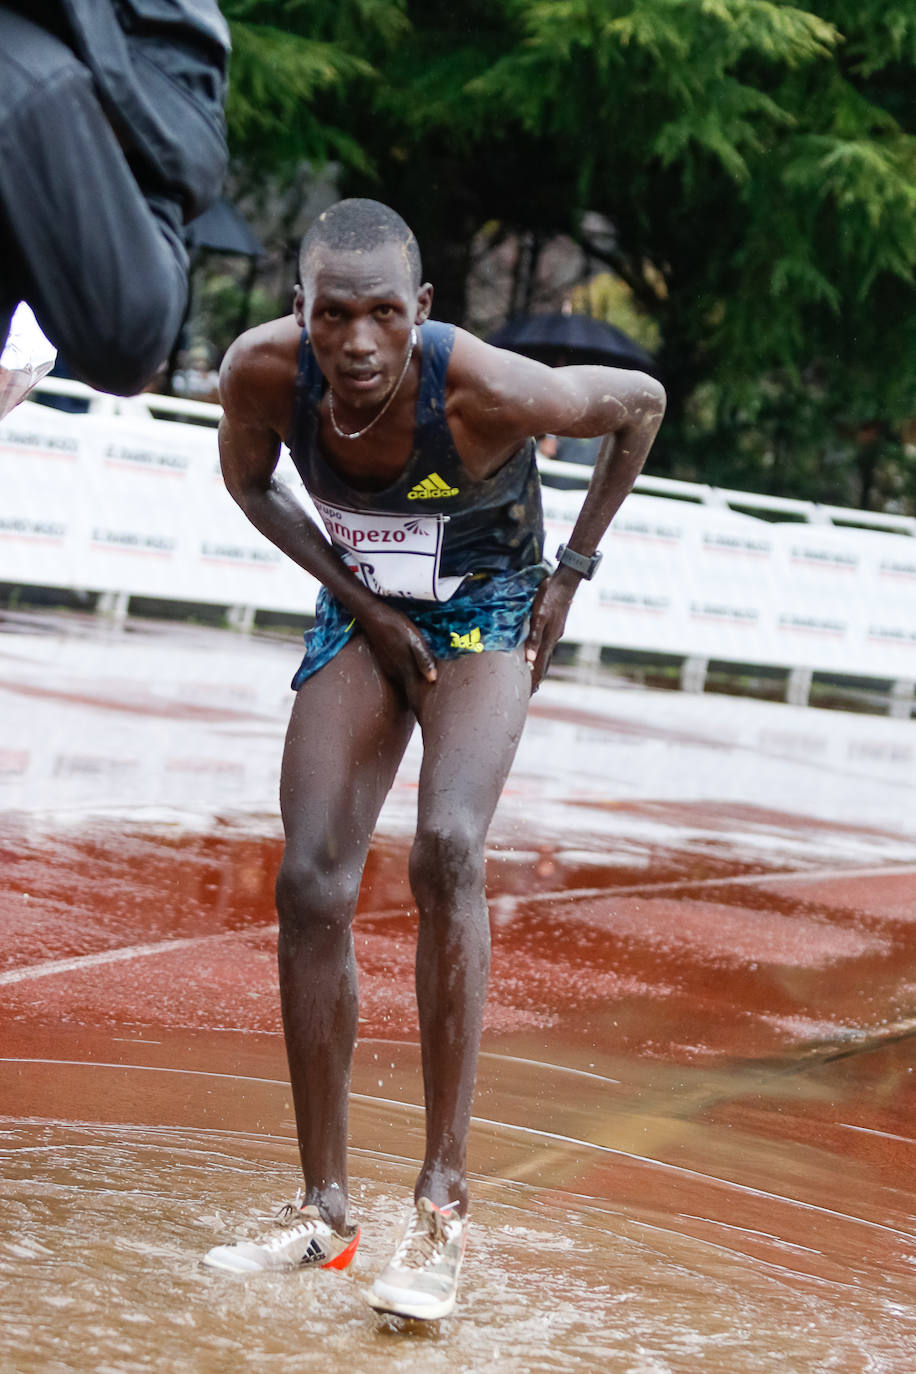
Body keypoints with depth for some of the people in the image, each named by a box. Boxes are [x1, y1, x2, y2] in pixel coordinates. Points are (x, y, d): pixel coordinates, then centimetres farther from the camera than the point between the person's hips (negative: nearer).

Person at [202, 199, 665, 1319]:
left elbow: (642, 403, -13)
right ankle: (324, 1209, 6)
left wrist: (570, 574, -8)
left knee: (446, 848, -27)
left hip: (488, 612, -4)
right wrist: (360, 603, -8)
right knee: (310, 884, -7)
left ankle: (444, 1203, -21)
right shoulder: (262, 372, -25)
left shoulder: (486, 388, -34)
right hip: (362, 614, 4)